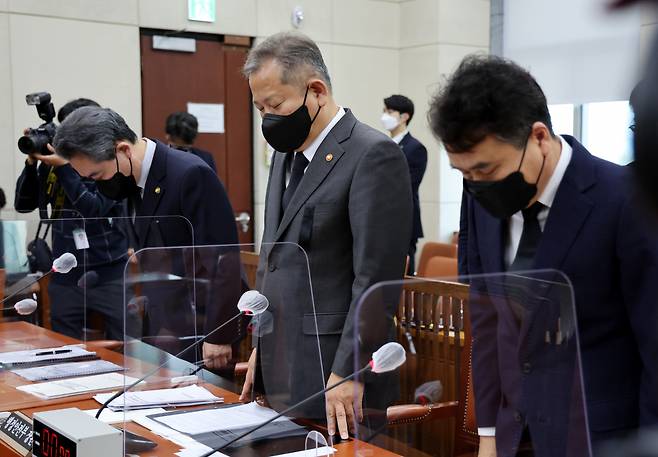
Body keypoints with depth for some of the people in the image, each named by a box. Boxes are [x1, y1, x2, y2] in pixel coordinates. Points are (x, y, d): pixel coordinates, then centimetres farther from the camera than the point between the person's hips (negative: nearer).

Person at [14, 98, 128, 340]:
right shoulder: (52, 162, 7)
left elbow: (94, 208, -16)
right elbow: (23, 204, 8)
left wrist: (63, 167, -20)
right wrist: (32, 162, -4)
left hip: (109, 273, -3)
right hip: (66, 275, 4)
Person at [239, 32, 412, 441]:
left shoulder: (373, 155, -14)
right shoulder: (288, 154, 13)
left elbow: (376, 279, -18)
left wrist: (348, 374, -19)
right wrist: (262, 347, 16)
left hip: (333, 376, -8)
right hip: (282, 372, 8)